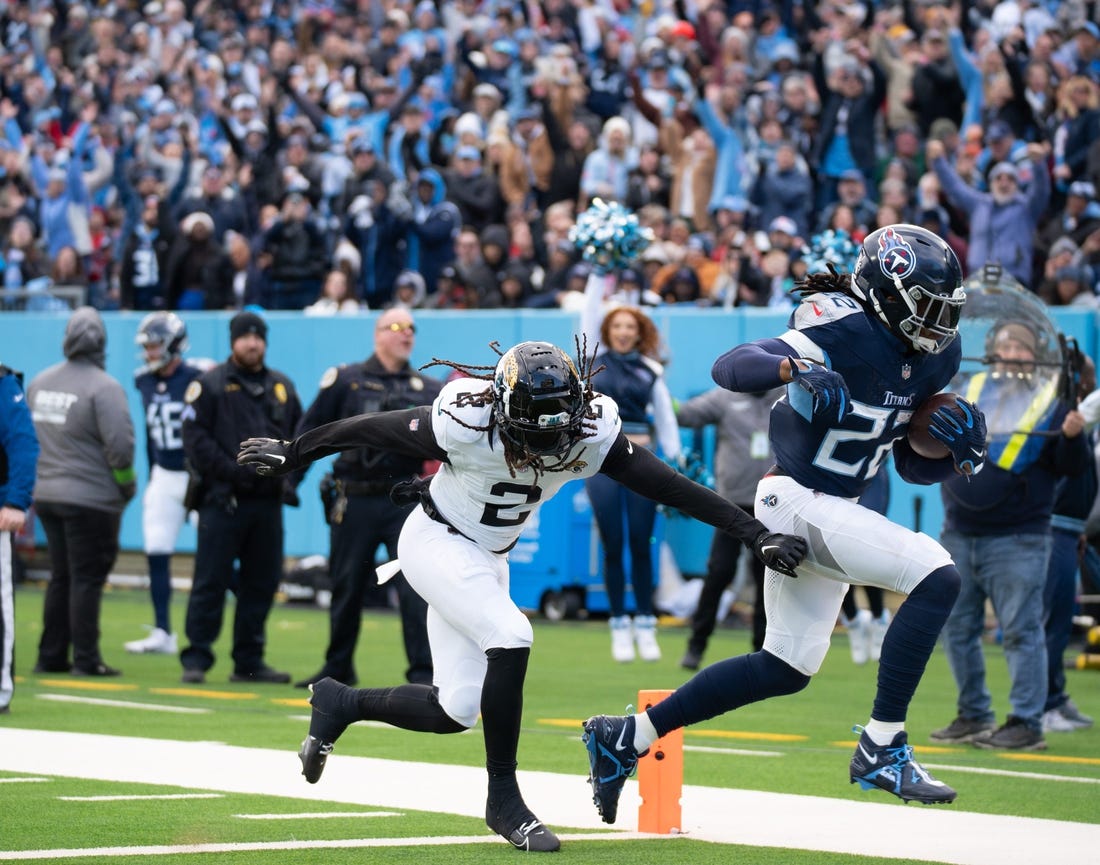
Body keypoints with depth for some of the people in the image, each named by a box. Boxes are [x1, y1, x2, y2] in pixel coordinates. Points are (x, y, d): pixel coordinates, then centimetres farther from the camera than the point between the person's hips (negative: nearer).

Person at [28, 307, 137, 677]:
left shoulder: (39, 383, 6)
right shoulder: (104, 387, -15)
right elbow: (120, 444, -19)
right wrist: (128, 485, -4)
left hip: (46, 494, 6)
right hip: (91, 497, -6)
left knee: (60, 577, 15)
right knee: (87, 578, -2)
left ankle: (51, 656, 17)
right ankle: (86, 659, -2)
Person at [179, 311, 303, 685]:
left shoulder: (282, 387, 15)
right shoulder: (210, 385, 0)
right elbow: (196, 437, -7)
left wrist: (289, 476, 4)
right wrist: (231, 471, -15)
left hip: (268, 501, 5)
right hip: (222, 500, -5)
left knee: (261, 584, 7)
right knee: (210, 583, -5)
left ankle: (249, 661, 14)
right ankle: (196, 659, -1)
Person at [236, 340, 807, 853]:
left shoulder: (591, 433, -21)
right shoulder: (467, 425, -31)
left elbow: (670, 487, -21)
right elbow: (370, 429, -18)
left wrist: (756, 533, -26)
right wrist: (292, 455, -7)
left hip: (486, 559, 6)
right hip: (435, 542, -6)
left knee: (456, 710, 3)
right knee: (510, 639, -27)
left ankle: (340, 704, 27)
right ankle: (504, 798, -14)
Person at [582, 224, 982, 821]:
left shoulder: (934, 357, 6)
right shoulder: (846, 334, -19)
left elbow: (913, 466, 13)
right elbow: (729, 367, -27)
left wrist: (955, 450, -7)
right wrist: (796, 369, -45)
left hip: (832, 511, 9)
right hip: (798, 502, -9)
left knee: (787, 669, 16)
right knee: (937, 576, -21)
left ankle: (628, 737, 25)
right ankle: (881, 749, -17)